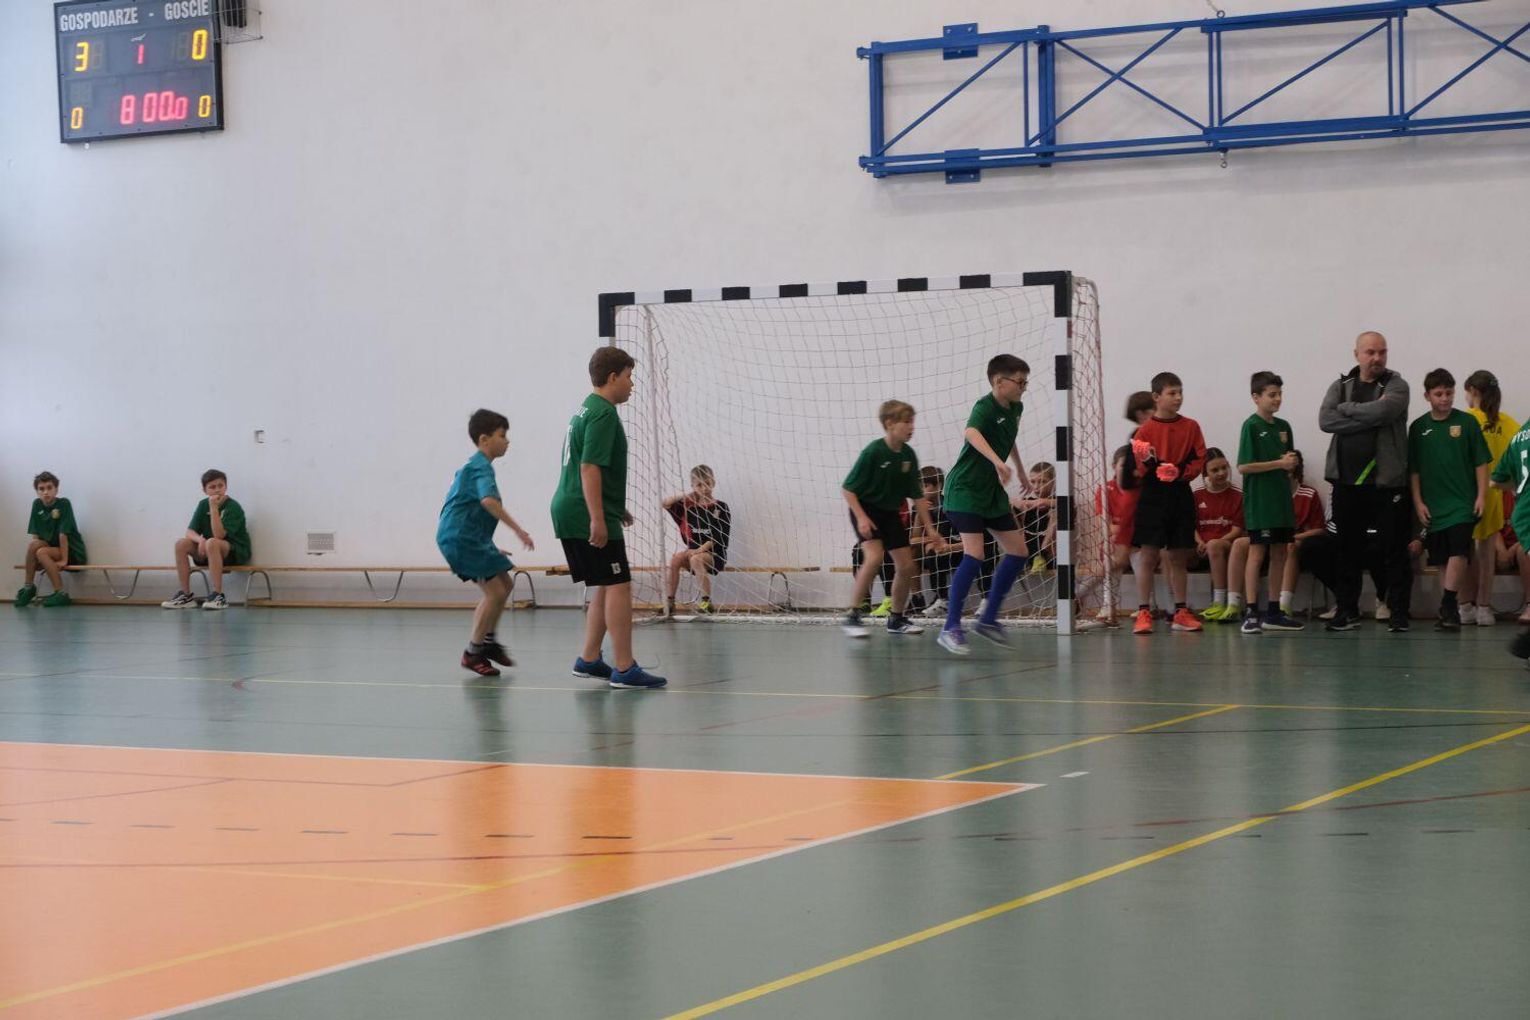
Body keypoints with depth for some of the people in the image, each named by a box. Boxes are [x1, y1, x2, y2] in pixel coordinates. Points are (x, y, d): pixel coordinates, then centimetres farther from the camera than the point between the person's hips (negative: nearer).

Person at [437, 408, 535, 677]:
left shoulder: (472, 466, 17)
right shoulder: (481, 468, -16)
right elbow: (489, 500, -35)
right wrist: (517, 529, -37)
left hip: (470, 537, 11)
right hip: (460, 538, -11)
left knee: (504, 584, 15)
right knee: (495, 591, -10)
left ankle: (488, 640, 26)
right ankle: (472, 652, -1)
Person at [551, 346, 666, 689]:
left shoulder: (586, 409, 19)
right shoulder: (603, 414, -13)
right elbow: (590, 468, -21)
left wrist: (614, 509, 32)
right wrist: (598, 519, -24)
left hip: (569, 512, 11)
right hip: (586, 516, -11)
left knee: (605, 587, 16)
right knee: (619, 586, -9)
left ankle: (589, 660, 19)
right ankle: (625, 669, -11)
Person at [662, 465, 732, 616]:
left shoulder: (720, 507, -2)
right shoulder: (689, 506, 9)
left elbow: (720, 537, -9)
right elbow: (666, 504, 2)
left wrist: (701, 549, -20)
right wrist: (687, 495, 1)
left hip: (714, 554, -4)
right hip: (693, 551, 4)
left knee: (695, 559, -34)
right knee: (675, 558, -24)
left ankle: (707, 601, -29)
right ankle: (669, 602, -21)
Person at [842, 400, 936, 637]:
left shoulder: (908, 455, -3)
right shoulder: (873, 451, -20)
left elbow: (917, 495, 6)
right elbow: (848, 489, -16)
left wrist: (929, 527, 4)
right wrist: (861, 518, -25)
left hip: (890, 513, 7)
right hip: (866, 510, -7)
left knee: (906, 566, 3)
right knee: (874, 557, -28)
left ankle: (897, 618, 22)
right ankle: (852, 615, -20)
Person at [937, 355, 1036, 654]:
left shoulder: (1015, 409, 7)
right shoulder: (985, 407, -20)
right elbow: (970, 433, -43)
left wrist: (1020, 471, 38)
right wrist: (997, 461, -57)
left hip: (992, 490, 9)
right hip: (964, 489, -9)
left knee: (1018, 551, 6)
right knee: (975, 554, -20)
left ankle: (988, 619, 15)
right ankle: (951, 628, -13)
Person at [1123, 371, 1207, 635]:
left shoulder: (1191, 427, 6)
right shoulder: (1146, 430, -2)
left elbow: (1200, 460, 2)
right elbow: (1134, 469, -3)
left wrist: (1180, 472, -14)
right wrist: (1147, 463, -24)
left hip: (1181, 496, 3)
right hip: (1152, 497, -3)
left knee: (1179, 556, 8)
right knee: (1148, 555, -5)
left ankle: (1181, 613, 14)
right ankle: (1143, 613, -3)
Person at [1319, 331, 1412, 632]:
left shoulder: (1396, 385, 2)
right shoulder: (1340, 386, 10)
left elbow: (1383, 410, -20)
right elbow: (1325, 420, -7)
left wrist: (1346, 409, -6)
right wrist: (1369, 418, -13)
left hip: (1386, 480, -3)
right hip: (1346, 480, 3)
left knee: (1393, 549, 0)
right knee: (1348, 549, 7)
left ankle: (1398, 612, 6)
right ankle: (1347, 611, 14)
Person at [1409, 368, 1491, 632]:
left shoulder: (1467, 422, 0)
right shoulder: (1418, 427, 5)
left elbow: (1481, 462, 2)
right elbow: (1413, 470, 8)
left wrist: (1481, 496, -4)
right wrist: (1418, 502, 2)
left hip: (1463, 502, -2)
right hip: (1433, 506, 2)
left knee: (1458, 552, -16)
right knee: (1444, 558, 5)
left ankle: (1448, 607, -14)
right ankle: (1449, 610, 11)